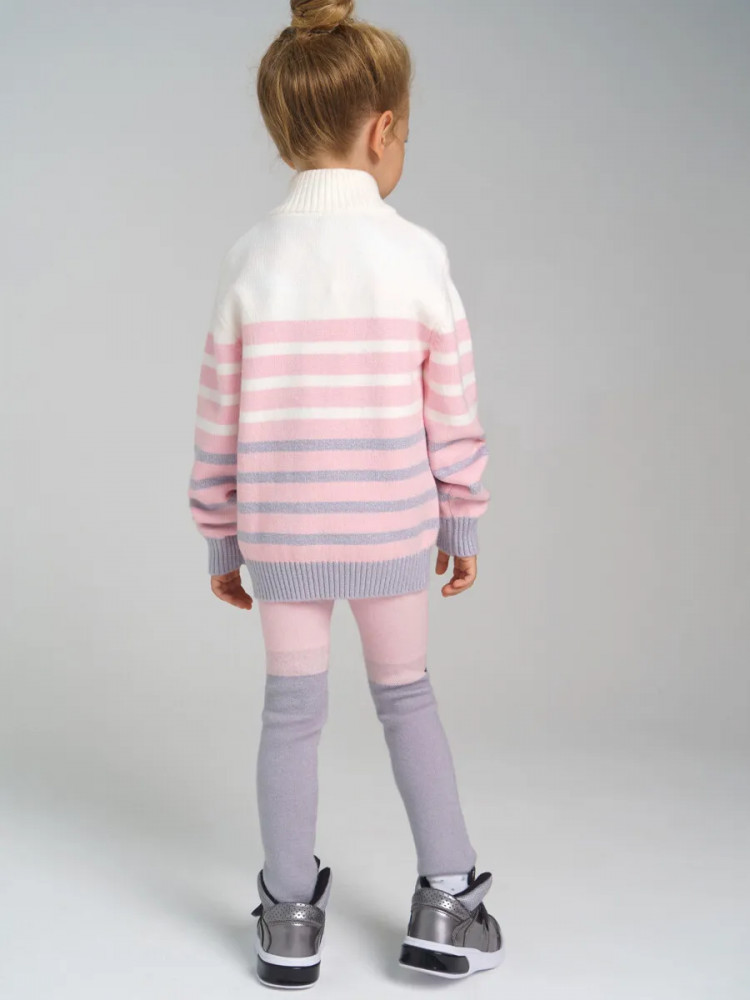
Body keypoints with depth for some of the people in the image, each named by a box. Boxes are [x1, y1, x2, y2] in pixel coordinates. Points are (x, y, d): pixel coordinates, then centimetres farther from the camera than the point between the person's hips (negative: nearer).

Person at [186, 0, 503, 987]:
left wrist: (220, 538, 10)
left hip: (279, 528, 1)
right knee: (407, 696, 15)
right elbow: (453, 413, -4)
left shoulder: (251, 259, -4)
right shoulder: (418, 255, -9)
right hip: (392, 526, -1)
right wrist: (463, 525, 9)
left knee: (293, 709, 11)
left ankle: (291, 919, 23)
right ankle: (447, 905, 22)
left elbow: (219, 418, 0)